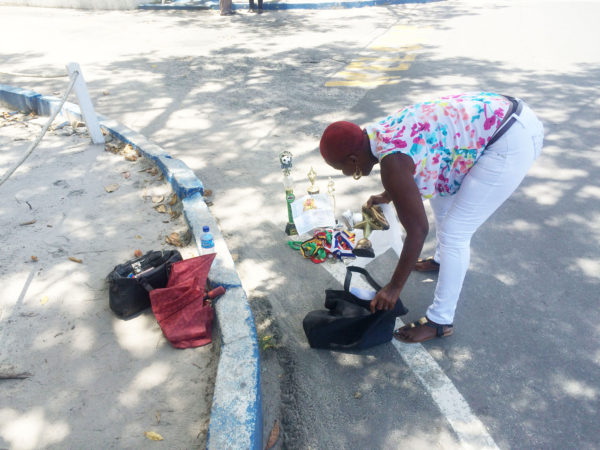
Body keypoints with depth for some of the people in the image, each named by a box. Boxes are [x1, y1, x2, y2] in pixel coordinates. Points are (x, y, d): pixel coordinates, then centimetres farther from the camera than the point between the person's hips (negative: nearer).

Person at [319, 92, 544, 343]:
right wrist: (386, 196, 39)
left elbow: (417, 231, -17)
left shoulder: (392, 163, -22)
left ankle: (440, 321, 11)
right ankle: (443, 260, 48)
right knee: (441, 194, 25)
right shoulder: (381, 131, 4)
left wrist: (394, 287, -8)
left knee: (454, 233, -5)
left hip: (512, 142, -10)